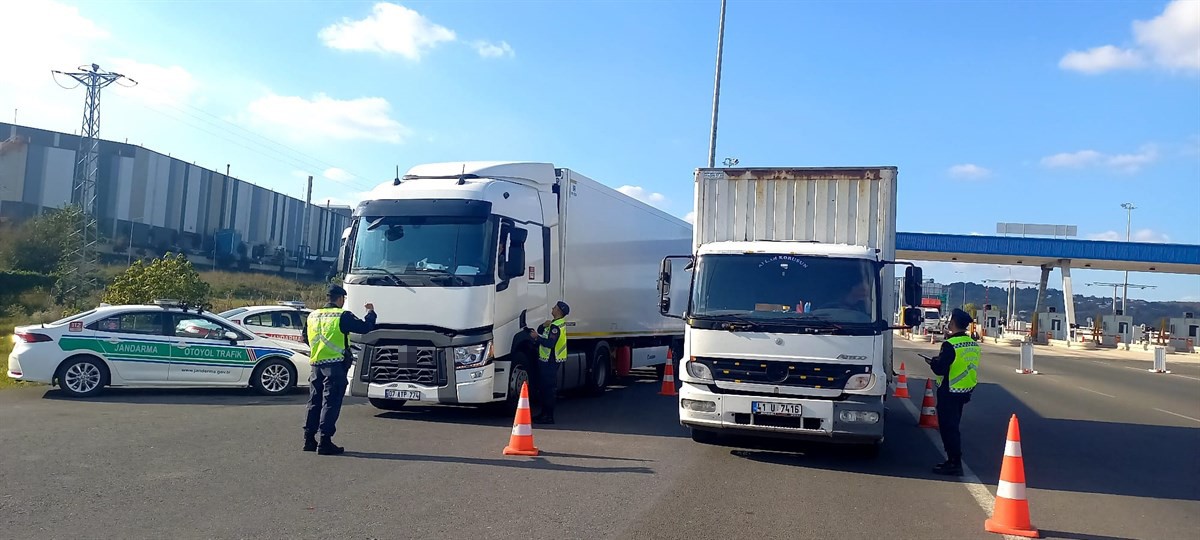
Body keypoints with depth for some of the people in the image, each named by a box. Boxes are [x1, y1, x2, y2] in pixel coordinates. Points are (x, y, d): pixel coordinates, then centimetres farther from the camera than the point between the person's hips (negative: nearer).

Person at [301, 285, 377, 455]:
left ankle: (309, 439, 18)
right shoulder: (343, 316, -10)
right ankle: (325, 442, -5)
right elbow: (366, 328, -10)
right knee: (330, 404, -3)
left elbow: (305, 336, 24)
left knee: (314, 402, 14)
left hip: (316, 365, 7)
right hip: (335, 365, -7)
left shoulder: (313, 315, 11)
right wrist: (370, 312, 8)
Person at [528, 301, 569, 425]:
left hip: (550, 361, -11)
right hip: (546, 359, 11)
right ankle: (544, 413, 25)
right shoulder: (555, 323, 16)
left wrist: (537, 337, -22)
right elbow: (540, 331, 19)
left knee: (548, 389, -8)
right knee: (542, 388, 17)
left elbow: (550, 344, -27)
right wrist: (544, 325, -1)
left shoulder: (556, 326, -18)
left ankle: (549, 417, -5)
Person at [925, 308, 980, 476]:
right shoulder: (973, 345, 6)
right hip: (964, 392, 8)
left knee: (948, 428, -1)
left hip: (949, 393, -8)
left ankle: (954, 464, 1)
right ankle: (954, 460, 25)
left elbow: (939, 369, -23)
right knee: (953, 427, 18)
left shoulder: (950, 345, -20)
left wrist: (932, 361, -1)